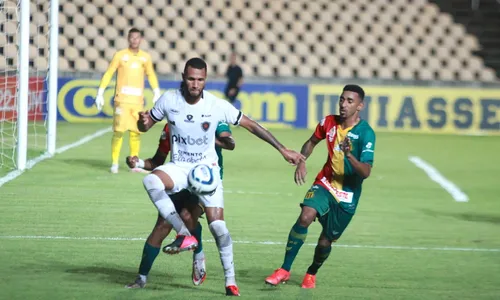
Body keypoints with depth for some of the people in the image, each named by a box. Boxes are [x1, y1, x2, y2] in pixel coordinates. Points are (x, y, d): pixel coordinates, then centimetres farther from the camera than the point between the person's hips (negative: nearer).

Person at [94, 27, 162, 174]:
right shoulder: (120, 55, 1)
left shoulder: (145, 57, 10)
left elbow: (151, 75, 21)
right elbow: (108, 74, 2)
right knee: (118, 131, -8)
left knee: (135, 132, 1)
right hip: (122, 100, -3)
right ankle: (114, 163, -2)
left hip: (138, 101, 3)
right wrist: (100, 94, -2)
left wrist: (157, 93, 13)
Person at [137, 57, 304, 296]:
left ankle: (230, 280, 5)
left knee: (218, 226, -10)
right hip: (179, 167, 1)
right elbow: (145, 126, 3)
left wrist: (282, 149, -7)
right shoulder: (169, 100, -11)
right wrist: (143, 122, -23)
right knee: (151, 181, -33)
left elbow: (250, 125, -6)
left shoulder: (217, 106, -15)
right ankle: (184, 235, -28)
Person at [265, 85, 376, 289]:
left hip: (347, 195, -2)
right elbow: (312, 142, 17)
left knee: (325, 241, 5)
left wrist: (349, 155, -41)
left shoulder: (365, 133, -17)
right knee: (305, 217, -26)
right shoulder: (329, 122, -3)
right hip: (325, 183, 2)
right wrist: (301, 162, -1)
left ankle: (311, 273, 38)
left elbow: (366, 172, -24)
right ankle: (284, 270, -18)